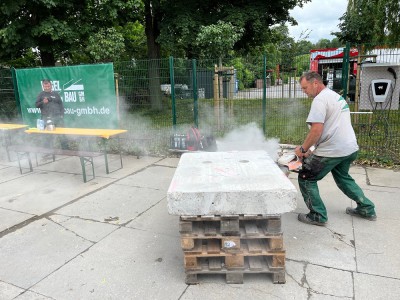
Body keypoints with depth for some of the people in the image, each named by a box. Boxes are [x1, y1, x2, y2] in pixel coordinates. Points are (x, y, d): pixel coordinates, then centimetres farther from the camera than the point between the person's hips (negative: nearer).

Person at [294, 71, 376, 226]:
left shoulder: (320, 99, -14)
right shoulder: (336, 96, 18)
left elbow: (316, 130, -24)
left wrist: (302, 149, -11)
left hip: (333, 150, -10)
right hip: (351, 148, 10)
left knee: (306, 178, 2)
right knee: (343, 178, 30)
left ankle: (318, 216, 8)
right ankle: (367, 209, 36)